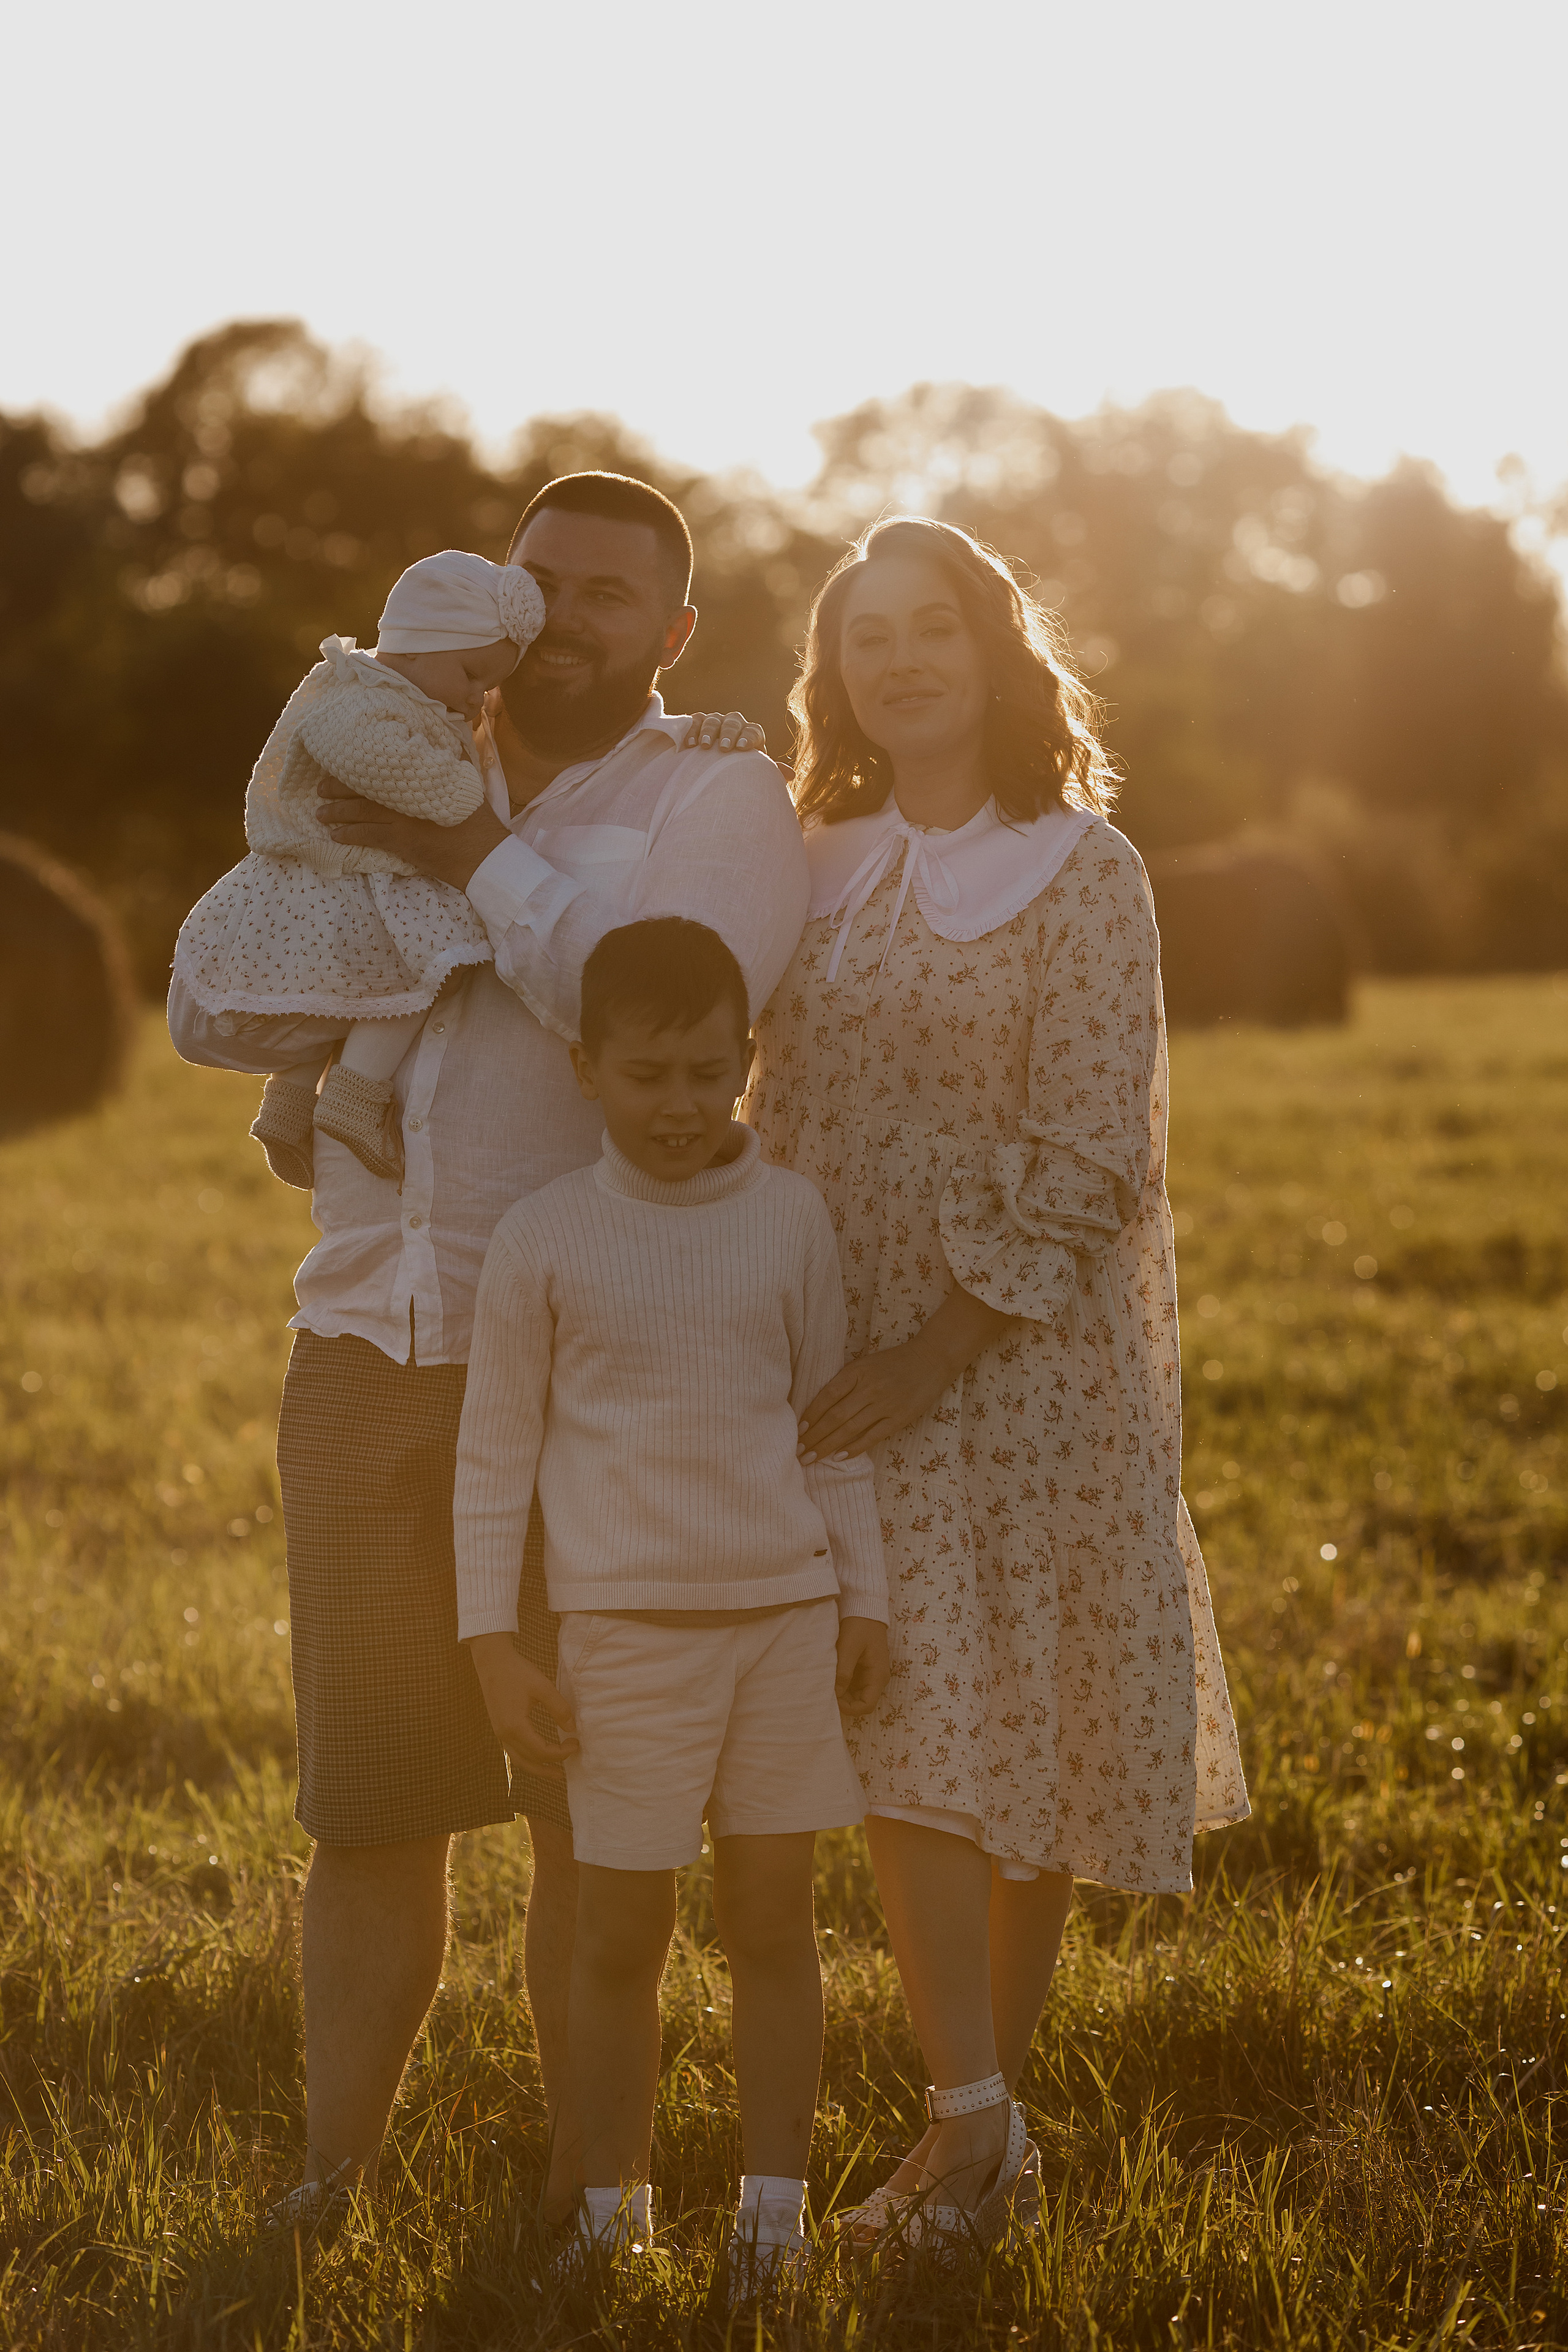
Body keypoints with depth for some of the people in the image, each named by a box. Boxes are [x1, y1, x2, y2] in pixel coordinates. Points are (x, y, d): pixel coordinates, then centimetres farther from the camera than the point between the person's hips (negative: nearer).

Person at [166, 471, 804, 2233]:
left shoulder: (717, 795, 0)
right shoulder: (402, 775, 16)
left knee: (591, 1810, 3)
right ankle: (333, 2167, 19)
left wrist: (481, 864, -13)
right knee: (363, 1791, 8)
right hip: (364, 1346, 4)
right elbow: (208, 1002, 13)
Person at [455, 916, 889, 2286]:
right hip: (627, 1623, -2)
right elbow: (496, 1447, 1)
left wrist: (866, 1600, 8)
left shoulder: (792, 1217, 3)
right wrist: (491, 1639, -2)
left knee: (774, 1921, 6)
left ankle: (775, 2209, 16)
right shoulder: (544, 1240, -3)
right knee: (622, 1936, 3)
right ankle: (609, 2210, 17)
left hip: (789, 1615, 2)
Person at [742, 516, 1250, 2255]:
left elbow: (1087, 1158, -11)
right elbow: (774, 1121, 17)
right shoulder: (810, 872, 10)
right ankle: (976, 2127, -3)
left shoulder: (1082, 874, -5)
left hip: (1028, 1363, -3)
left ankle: (989, 2102, 14)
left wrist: (938, 1350, -17)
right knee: (907, 1727, -6)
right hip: (853, 1363, 3)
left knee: (1030, 1737, 2)